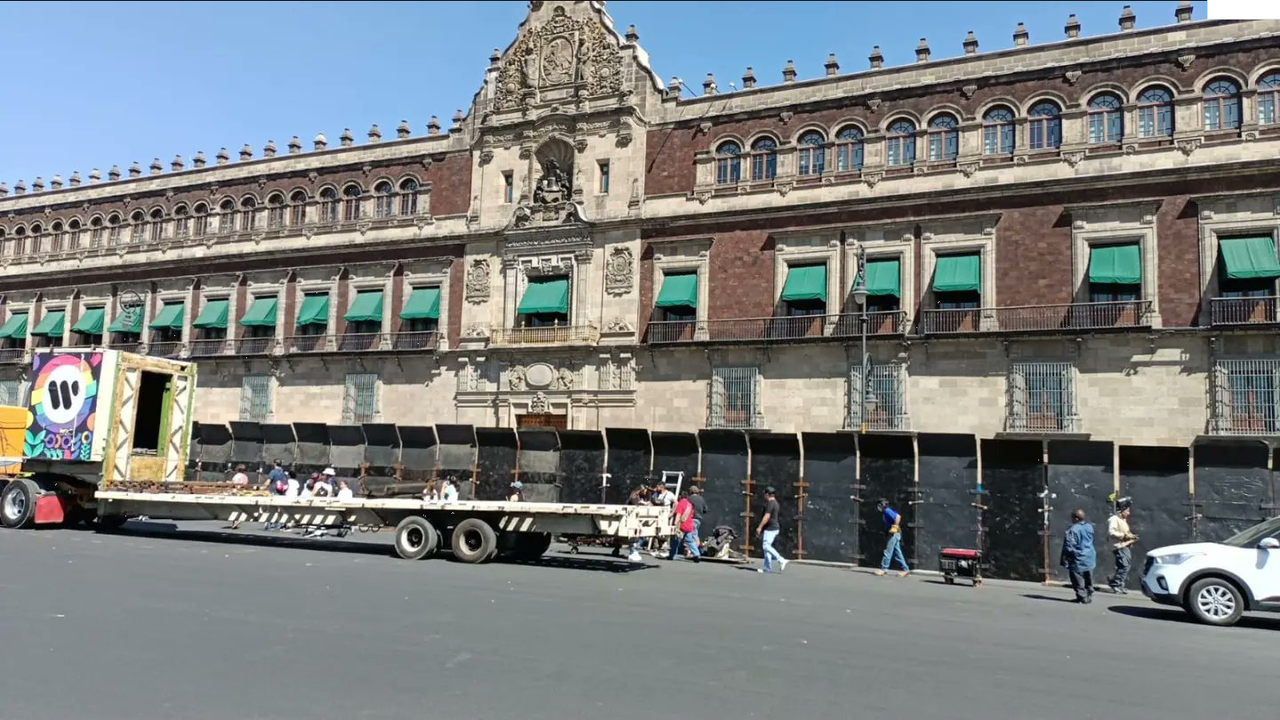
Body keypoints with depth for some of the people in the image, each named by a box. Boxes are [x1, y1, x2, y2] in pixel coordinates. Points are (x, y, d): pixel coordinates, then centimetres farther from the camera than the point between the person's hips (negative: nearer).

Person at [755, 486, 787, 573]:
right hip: (773, 528, 10)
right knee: (766, 546, 9)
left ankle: (781, 560, -16)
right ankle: (767, 567, 9)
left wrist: (759, 527, -20)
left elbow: (767, 516, -22)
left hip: (770, 528, -10)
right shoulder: (774, 502, 17)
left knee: (766, 546, -14)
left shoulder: (770, 503, -15)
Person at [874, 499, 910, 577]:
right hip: (894, 534, 10)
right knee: (897, 553, 10)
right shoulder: (885, 512, 17)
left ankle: (884, 569, -1)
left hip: (894, 534, -10)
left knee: (888, 552, -5)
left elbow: (898, 516, -25)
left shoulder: (887, 511, -13)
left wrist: (895, 527, -21)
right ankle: (906, 570, 12)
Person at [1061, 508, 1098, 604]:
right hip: (1089, 559, 8)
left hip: (1078, 560, -8)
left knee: (1079, 581, 2)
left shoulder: (1072, 530, -20)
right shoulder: (1089, 527, 4)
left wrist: (1065, 560, -11)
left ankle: (1082, 597, 3)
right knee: (1088, 580, 17)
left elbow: (1068, 546, -18)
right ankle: (1089, 596, 23)